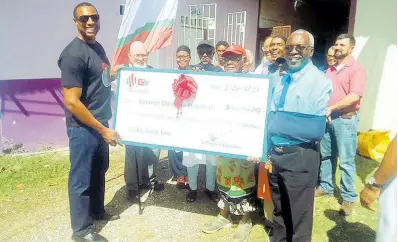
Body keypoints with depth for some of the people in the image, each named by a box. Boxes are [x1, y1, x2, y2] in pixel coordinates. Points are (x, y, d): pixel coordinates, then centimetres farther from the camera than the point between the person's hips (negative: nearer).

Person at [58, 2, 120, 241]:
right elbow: (72, 102, -22)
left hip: (100, 123, 9)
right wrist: (103, 130, -19)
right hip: (83, 128, -9)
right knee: (81, 178, 6)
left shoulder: (98, 47, 9)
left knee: (99, 171, 21)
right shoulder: (73, 54, -18)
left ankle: (97, 211, 41)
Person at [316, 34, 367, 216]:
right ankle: (326, 186, 28)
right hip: (327, 118, 7)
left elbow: (354, 96, -19)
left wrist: (331, 108, -18)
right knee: (326, 156, 13)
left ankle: (349, 197, 12)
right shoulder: (330, 69, 14)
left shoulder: (357, 69, -8)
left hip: (345, 119, -6)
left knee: (346, 161, 0)